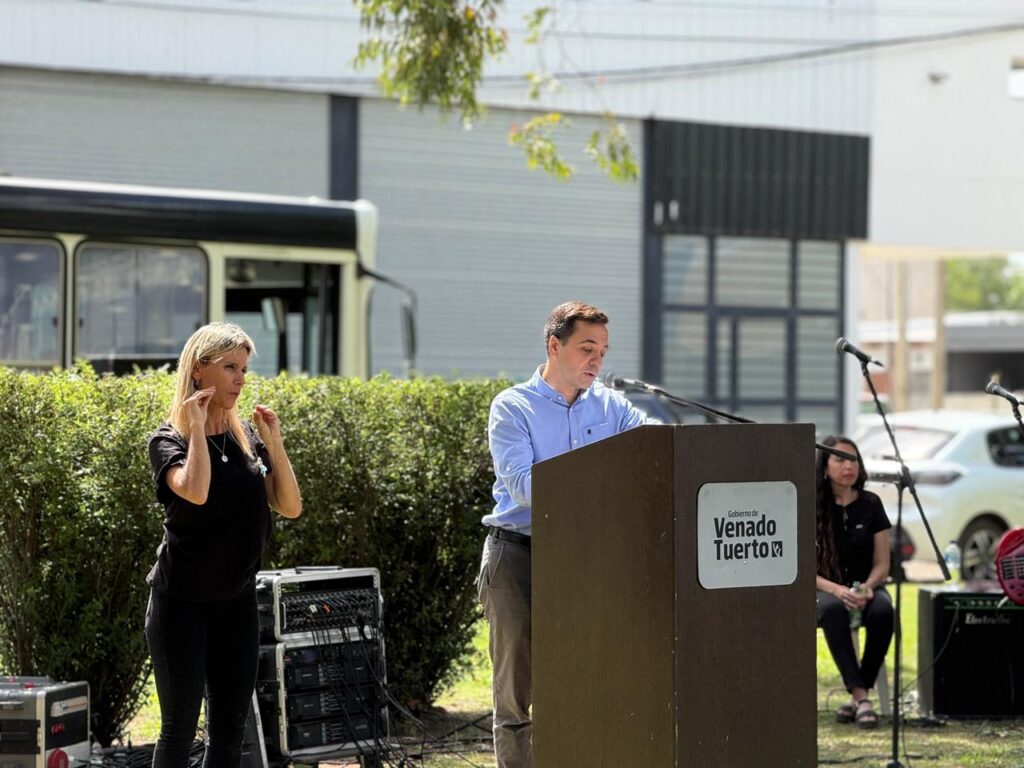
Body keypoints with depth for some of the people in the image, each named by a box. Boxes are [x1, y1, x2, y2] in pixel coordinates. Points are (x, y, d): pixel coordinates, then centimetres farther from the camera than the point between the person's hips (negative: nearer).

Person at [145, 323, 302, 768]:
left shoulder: (247, 438, 8)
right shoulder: (169, 439, -8)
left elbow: (290, 507, 2)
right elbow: (195, 491, -29)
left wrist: (274, 442, -5)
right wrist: (197, 427, -19)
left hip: (237, 601, 6)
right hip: (181, 602, -6)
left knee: (229, 732, 6)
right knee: (180, 727, -4)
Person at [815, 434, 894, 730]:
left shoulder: (870, 504, 4)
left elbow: (882, 563, 4)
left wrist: (867, 588, -17)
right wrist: (835, 589, -24)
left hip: (865, 587, 2)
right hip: (823, 588, -2)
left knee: (883, 610, -34)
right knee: (833, 609, -39)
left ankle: (858, 696, -24)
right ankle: (860, 696, -42)